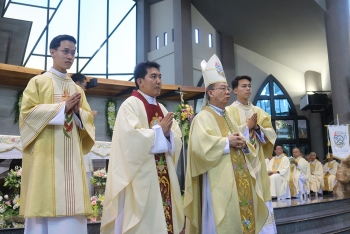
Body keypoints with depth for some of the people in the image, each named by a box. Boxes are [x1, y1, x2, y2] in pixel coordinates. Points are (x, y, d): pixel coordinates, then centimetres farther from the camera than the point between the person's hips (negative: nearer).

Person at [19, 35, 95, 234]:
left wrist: (77, 111, -6)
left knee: (71, 205, 0)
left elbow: (88, 118, 16)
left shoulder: (77, 88, 19)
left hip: (71, 156, 4)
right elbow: (27, 112, -5)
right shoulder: (38, 82, 6)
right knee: (45, 202, -7)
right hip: (46, 154, -4)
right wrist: (62, 107, -11)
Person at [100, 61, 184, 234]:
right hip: (141, 176, -7)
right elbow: (130, 137, -20)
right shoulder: (130, 105, -5)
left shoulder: (162, 109, 16)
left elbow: (177, 140, 9)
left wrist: (168, 133, -12)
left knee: (163, 217, 9)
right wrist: (159, 131, -11)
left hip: (163, 176, 7)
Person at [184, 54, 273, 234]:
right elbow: (200, 145, -22)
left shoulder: (229, 119, 20)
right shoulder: (203, 117, -5)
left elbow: (249, 148, 21)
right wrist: (228, 142, -14)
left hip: (238, 181, 8)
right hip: (219, 182, -8)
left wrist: (244, 145, -2)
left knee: (240, 219, 10)